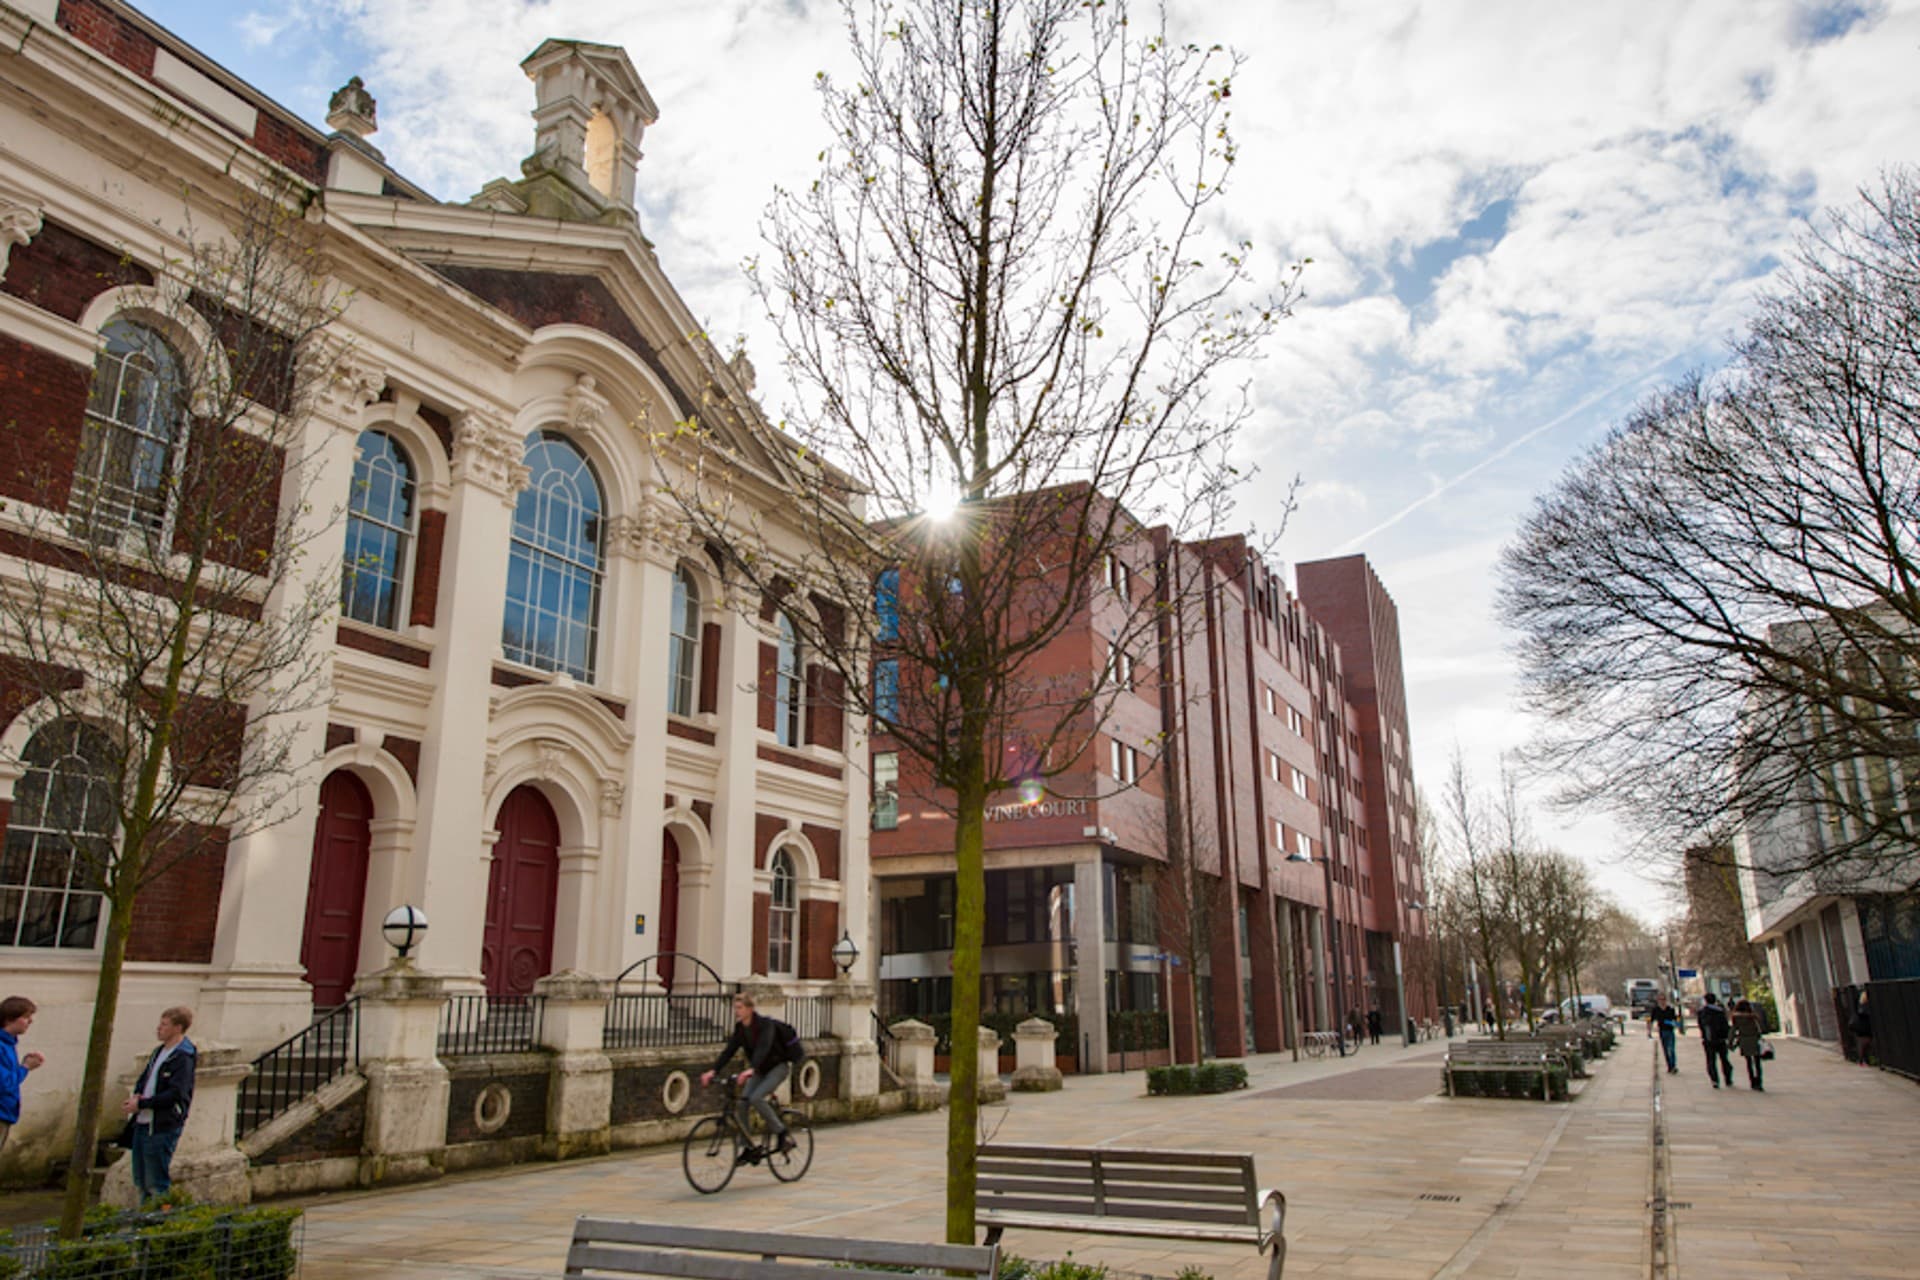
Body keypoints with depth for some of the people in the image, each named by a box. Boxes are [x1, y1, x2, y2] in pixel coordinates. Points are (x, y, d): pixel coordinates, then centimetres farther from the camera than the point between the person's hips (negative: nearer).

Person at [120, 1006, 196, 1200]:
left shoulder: (182, 1058, -15)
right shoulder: (160, 1052, 13)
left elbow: (176, 1094, -22)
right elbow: (144, 1079, 21)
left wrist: (141, 1104, -18)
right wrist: (135, 1095, 0)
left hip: (163, 1128, -9)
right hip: (142, 1123, 9)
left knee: (157, 1184, -2)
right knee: (141, 1179, 18)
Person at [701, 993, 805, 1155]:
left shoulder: (766, 1025, -24)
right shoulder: (740, 1028, -3)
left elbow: (763, 1048, -38)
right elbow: (729, 1050, -9)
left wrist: (751, 1069, -54)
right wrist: (713, 1070, -23)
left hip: (778, 1066, -7)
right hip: (761, 1069, 7)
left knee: (756, 1098, -25)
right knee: (743, 1102, -9)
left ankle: (783, 1134, -9)